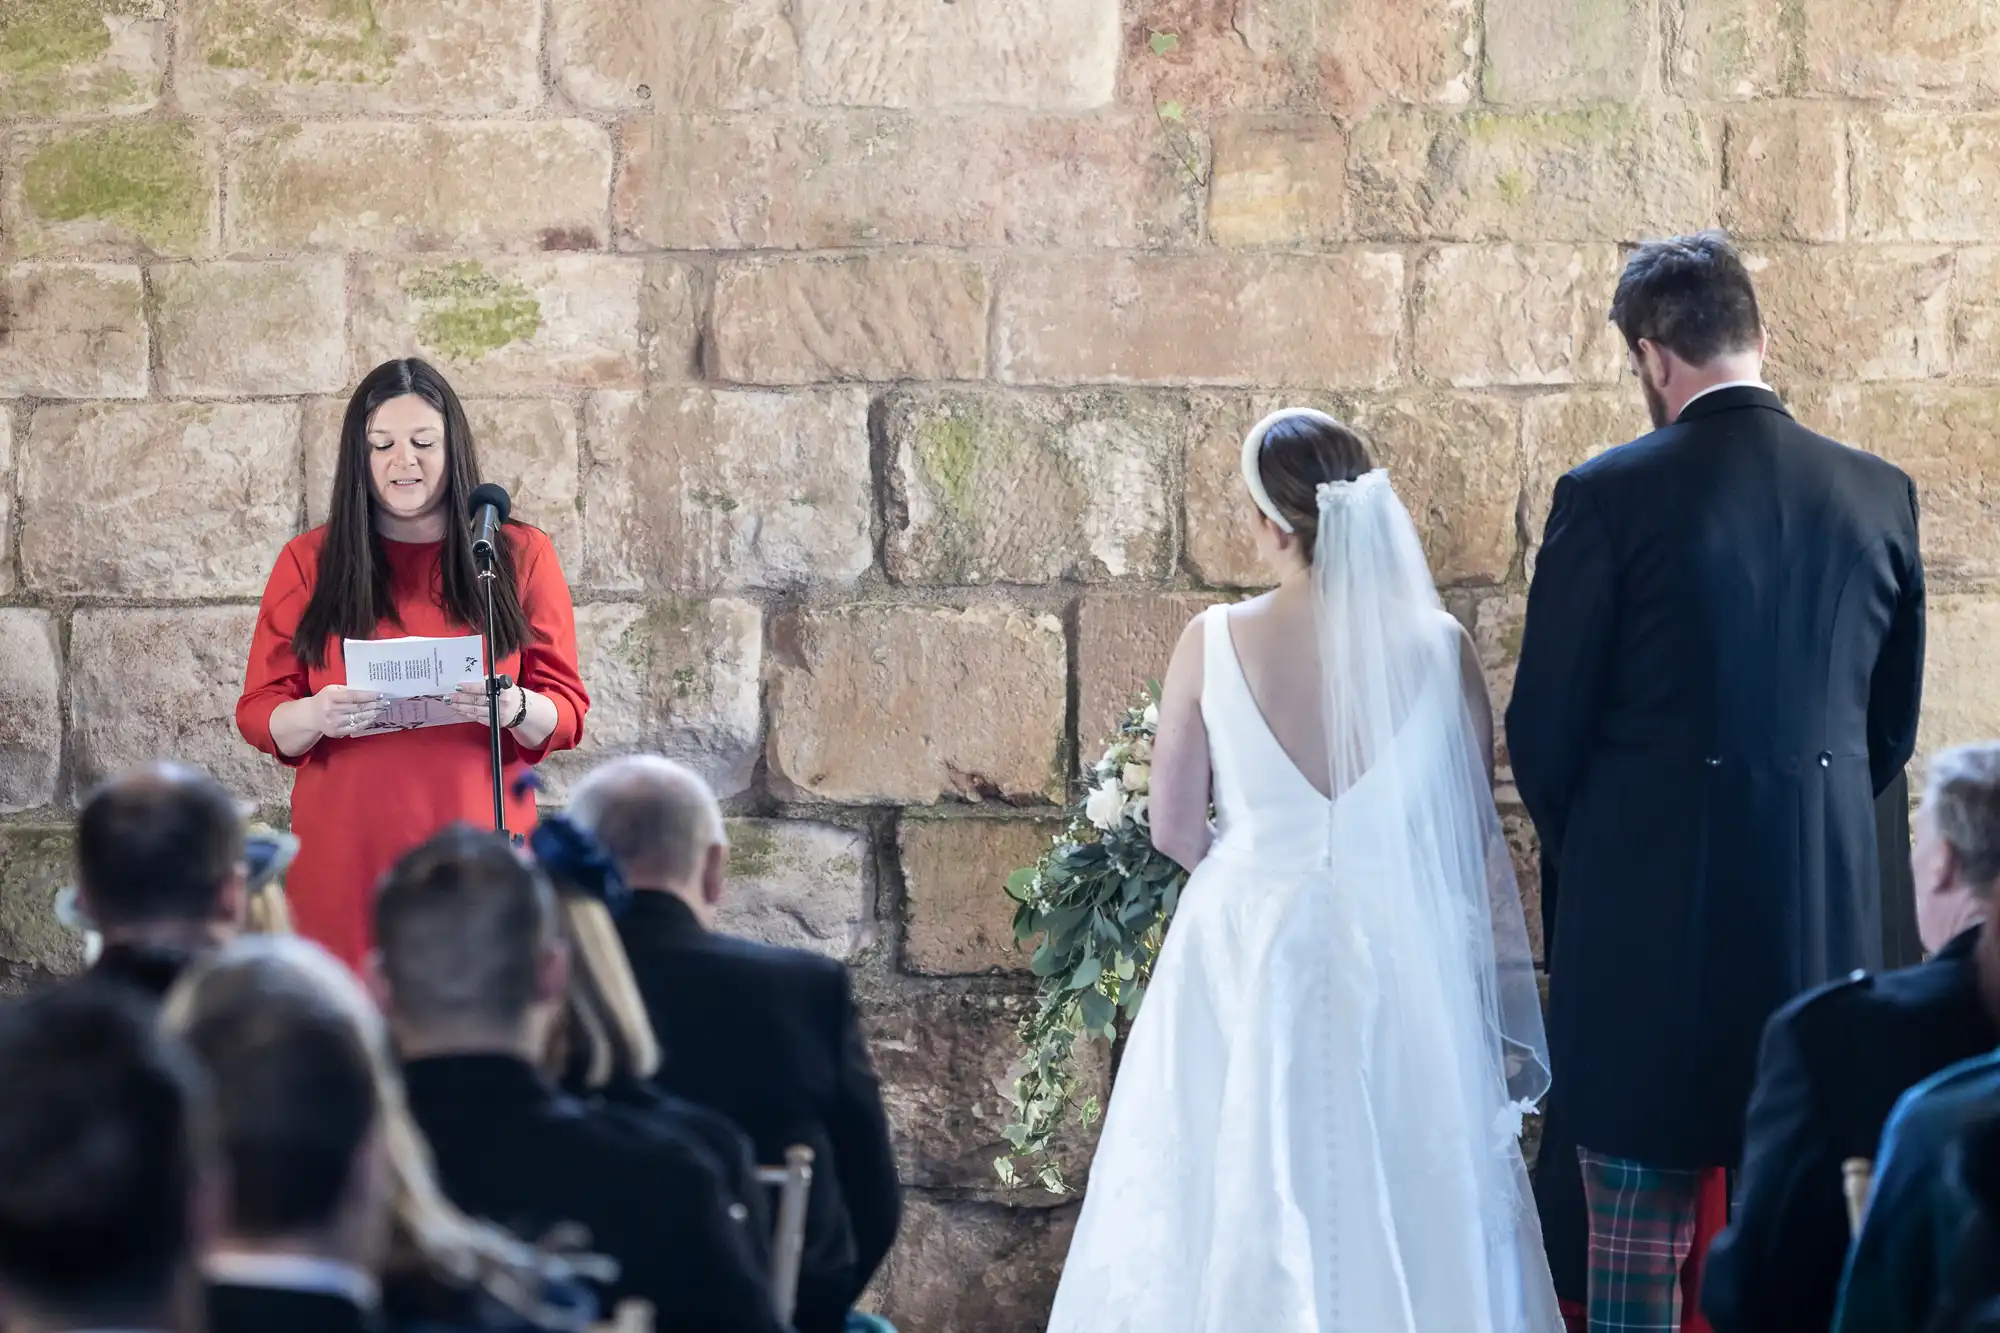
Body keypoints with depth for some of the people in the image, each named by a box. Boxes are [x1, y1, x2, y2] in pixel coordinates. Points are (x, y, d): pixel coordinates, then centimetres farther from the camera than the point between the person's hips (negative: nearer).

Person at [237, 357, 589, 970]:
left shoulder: (520, 555, 9)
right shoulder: (308, 562, 9)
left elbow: (568, 713, 6)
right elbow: (258, 714, 6)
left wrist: (515, 709, -16)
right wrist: (314, 717, -15)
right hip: (346, 861, 0)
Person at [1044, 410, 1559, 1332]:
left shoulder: (1213, 644, -7)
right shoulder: (1435, 647, -6)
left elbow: (1174, 829, 0)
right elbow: (1476, 838, -1)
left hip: (1244, 959, 0)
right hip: (1401, 968, 0)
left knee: (1237, 1218, 8)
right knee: (1398, 1225, 8)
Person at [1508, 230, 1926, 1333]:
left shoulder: (1609, 496, -10)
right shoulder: (1878, 495, 3)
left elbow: (1544, 726, -4)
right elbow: (1891, 724, 11)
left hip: (1646, 911, -3)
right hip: (1825, 915, 4)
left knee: (1637, 1241, 4)